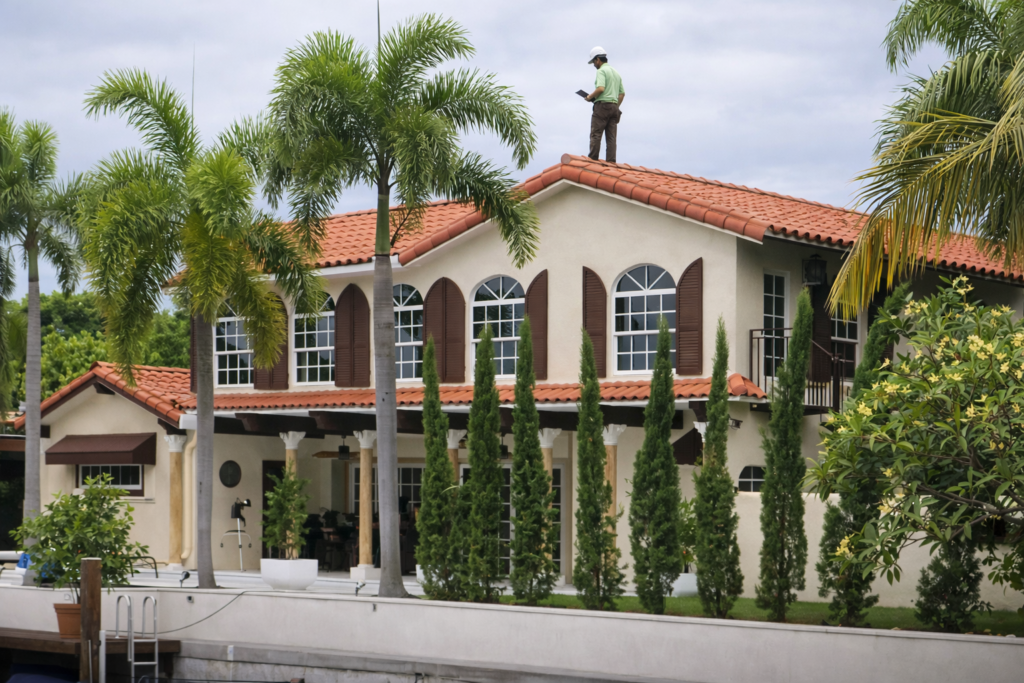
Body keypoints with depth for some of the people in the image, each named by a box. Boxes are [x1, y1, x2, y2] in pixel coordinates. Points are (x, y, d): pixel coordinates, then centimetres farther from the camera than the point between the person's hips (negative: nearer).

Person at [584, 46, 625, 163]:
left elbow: (600, 88, -20)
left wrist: (590, 96, -5)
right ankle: (611, 161, -6)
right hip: (614, 106, 8)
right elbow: (622, 93, 19)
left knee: (596, 135, -8)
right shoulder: (616, 73, 20)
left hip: (602, 105, -8)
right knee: (611, 137, 2)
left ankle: (593, 159, -13)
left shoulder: (601, 71, -6)